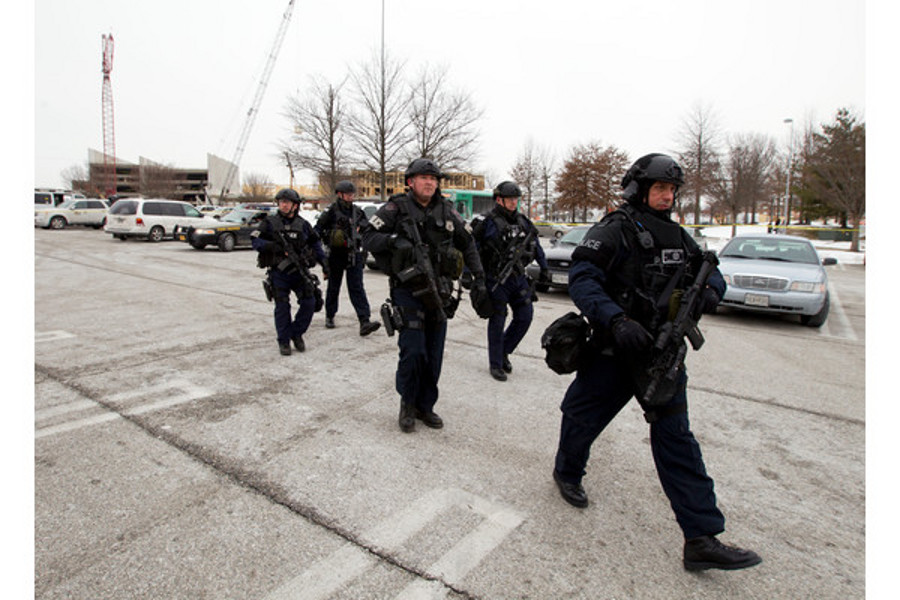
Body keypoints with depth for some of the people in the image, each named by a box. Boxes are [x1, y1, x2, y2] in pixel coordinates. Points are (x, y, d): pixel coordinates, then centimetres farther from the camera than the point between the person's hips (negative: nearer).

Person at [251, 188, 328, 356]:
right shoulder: (270, 222, 3)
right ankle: (283, 341, 13)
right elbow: (254, 240, -1)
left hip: (300, 271, 2)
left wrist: (323, 263, 10)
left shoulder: (303, 224, 9)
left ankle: (296, 333, 17)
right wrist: (271, 246, -19)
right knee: (282, 307, -1)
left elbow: (315, 243, 16)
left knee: (309, 303, -5)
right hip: (278, 273, -2)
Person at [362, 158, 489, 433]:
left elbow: (468, 244, 17)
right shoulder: (396, 208, -4)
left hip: (439, 293, 4)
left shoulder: (446, 211, 7)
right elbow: (368, 238, -4)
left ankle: (426, 406, 24)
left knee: (434, 354, 7)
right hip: (408, 290, -4)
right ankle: (407, 404, 15)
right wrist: (394, 239, -23)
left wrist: (479, 276, 11)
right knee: (413, 351, -9)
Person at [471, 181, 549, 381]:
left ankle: (504, 351, 27)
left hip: (518, 277, 6)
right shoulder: (487, 222, -8)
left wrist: (543, 267, 21)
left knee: (525, 317, 6)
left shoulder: (523, 222, 11)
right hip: (496, 280, -6)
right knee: (497, 321, 0)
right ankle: (495, 364, 13)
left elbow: (536, 245, 21)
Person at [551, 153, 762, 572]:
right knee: (584, 416, 9)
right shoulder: (615, 230, -10)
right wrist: (616, 321, -35)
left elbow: (710, 271, 22)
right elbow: (582, 278, -22)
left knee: (676, 436, 4)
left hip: (663, 351, 6)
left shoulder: (677, 236, 12)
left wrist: (709, 291, -3)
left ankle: (701, 539, 9)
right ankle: (567, 473, 41)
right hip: (614, 350, -5)